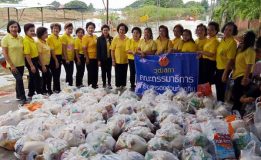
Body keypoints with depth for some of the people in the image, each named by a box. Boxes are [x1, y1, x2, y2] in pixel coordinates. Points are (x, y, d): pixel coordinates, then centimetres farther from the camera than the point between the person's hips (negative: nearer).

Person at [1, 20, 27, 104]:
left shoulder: (21, 38, 2)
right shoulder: (5, 39, -11)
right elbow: (4, 53, -13)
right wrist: (11, 65, -16)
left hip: (21, 63, 5)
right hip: (12, 64, -5)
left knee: (19, 79, 16)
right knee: (19, 79, -14)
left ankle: (18, 95, 33)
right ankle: (23, 98, -3)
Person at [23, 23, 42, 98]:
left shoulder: (32, 39, 9)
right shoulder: (26, 41, -19)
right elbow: (27, 54, -23)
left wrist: (38, 61, 20)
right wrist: (31, 65, -24)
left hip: (35, 60, 9)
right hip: (30, 61, -9)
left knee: (32, 77, 15)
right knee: (37, 77, -2)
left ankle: (31, 93, 25)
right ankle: (39, 93, 8)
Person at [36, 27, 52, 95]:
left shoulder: (45, 41, 9)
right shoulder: (38, 42, -17)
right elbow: (39, 55, -20)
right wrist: (43, 65, -22)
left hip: (47, 63, 9)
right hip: (43, 64, -8)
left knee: (45, 77, 14)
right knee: (49, 75, -6)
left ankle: (44, 91, 24)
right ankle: (49, 90, 8)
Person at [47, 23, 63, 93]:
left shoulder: (59, 38, 12)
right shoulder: (50, 38, -11)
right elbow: (52, 50, -15)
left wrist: (61, 59, 13)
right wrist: (56, 60, -16)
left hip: (59, 57, 8)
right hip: (53, 58, -7)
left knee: (58, 74, 14)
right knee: (55, 74, -1)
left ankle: (57, 89, 24)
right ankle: (56, 89, 9)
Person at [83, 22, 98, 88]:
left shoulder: (95, 36, 9)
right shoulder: (85, 37, -11)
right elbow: (84, 49, -14)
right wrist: (87, 58, -17)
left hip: (96, 57, 6)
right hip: (90, 58, -6)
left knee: (95, 72, 13)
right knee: (91, 72, 2)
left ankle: (95, 84, 26)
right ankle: (90, 85, 14)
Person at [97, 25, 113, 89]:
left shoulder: (111, 38, 3)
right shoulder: (99, 39, -4)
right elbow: (98, 50, -5)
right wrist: (99, 59, -9)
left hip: (109, 58, 2)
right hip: (103, 58, -2)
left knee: (109, 71, 8)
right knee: (103, 71, 8)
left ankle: (109, 84, 17)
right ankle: (104, 84, 17)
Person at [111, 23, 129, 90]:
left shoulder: (127, 39, 0)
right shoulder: (115, 39, -3)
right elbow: (112, 50, -2)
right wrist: (113, 60, -6)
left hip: (125, 60, 2)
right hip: (117, 60, -2)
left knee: (124, 74, 10)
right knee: (118, 74, 5)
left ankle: (123, 86, 22)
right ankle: (118, 86, 16)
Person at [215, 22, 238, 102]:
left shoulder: (232, 42, -17)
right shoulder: (222, 40, 7)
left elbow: (230, 59, -20)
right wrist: (216, 67, 13)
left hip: (224, 69, -8)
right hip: (218, 68, 8)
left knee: (222, 89, 5)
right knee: (218, 87, 20)